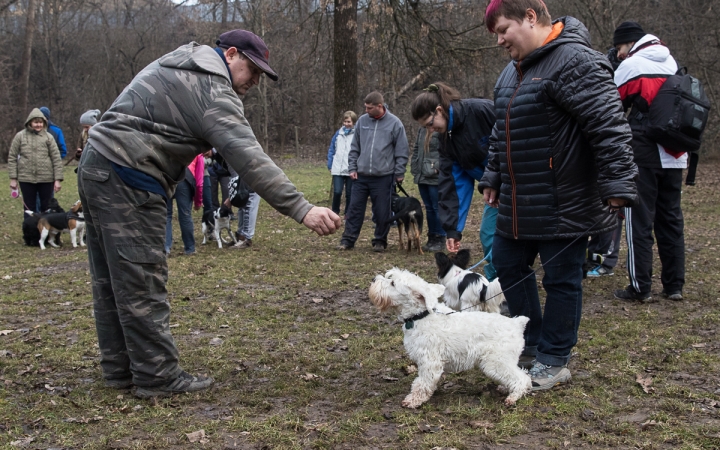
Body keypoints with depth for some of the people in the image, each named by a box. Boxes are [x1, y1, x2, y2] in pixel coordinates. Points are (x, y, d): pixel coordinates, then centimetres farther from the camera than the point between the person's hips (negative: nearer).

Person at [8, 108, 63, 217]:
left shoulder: (48, 137, 1)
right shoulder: (20, 136, 1)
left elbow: (56, 159, 0)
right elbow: (12, 158, 4)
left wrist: (58, 179, -5)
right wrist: (13, 178, -1)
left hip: (46, 178, 0)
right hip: (26, 179, 0)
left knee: (47, 208, 7)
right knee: (29, 208, 9)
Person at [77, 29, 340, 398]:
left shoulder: (177, 63, 19)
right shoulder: (213, 92, -14)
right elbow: (249, 159, -25)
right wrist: (302, 210, -30)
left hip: (96, 166, 11)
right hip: (127, 182, -11)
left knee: (111, 280, 14)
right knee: (142, 283, -5)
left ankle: (120, 368, 23)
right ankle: (157, 376, 1)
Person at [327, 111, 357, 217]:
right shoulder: (338, 134, 7)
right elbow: (331, 150, 12)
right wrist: (330, 165, 7)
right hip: (338, 169, 2)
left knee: (349, 193, 8)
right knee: (337, 192, -4)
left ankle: (348, 213, 22)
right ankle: (335, 211, 14)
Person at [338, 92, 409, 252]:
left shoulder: (394, 123, -4)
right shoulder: (362, 121, 5)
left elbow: (401, 152, -1)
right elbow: (354, 147, 11)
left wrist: (399, 174, -3)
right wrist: (352, 168, 5)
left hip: (384, 177, -3)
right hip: (361, 176, 3)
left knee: (382, 212, 5)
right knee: (354, 208, 4)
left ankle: (380, 241, 19)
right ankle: (348, 239, 12)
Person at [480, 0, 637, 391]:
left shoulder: (575, 61, -18)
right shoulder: (513, 71, 13)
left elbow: (609, 127, -23)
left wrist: (616, 185, -25)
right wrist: (493, 178, 25)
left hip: (564, 206, -9)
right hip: (519, 204, 9)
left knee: (561, 280, 3)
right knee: (508, 266, 16)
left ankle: (553, 361, 18)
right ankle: (531, 343, 32)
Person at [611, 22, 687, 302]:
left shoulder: (631, 66, -7)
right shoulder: (671, 62, 12)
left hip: (644, 155, -6)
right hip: (674, 156, 6)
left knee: (639, 221, -1)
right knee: (671, 218, 12)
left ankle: (640, 287, 0)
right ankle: (674, 285, 16)